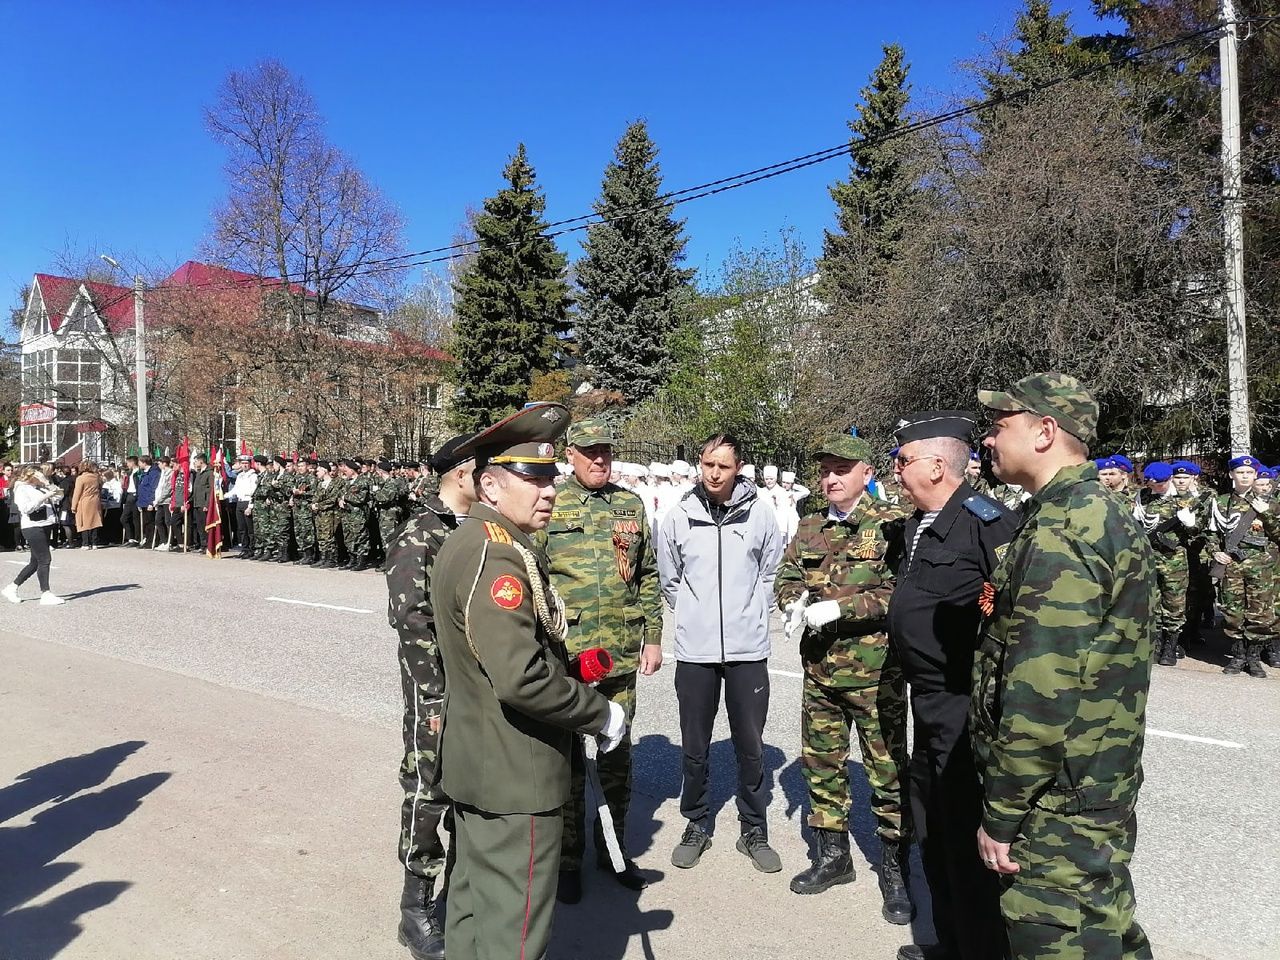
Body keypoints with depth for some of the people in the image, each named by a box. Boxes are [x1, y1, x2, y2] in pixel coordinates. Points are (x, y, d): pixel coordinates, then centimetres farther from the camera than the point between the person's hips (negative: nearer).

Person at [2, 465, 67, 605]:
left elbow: (59, 496, 20)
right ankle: (46, 594, -8)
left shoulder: (41, 488, 16)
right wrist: (44, 497, -21)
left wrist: (49, 484, 7)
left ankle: (12, 588, 25)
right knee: (44, 560, -11)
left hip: (45, 526, 9)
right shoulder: (22, 489, -5)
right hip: (33, 527, -9)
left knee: (35, 562, 13)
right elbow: (26, 508, -17)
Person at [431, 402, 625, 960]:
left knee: (475, 903, 24)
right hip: (514, 777, -10)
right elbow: (522, 678, -32)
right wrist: (601, 714, -18)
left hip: (474, 765, 10)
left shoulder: (464, 543, 8)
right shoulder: (498, 557, -24)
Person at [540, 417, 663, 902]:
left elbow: (647, 577, 11)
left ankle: (613, 849, 33)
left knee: (617, 754, 14)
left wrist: (653, 637, 8)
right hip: (563, 653, -3)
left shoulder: (631, 506, 7)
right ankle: (568, 858, 25)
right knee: (566, 756, 8)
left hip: (621, 655, 3)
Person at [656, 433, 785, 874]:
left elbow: (769, 574, 8)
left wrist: (750, 617, 7)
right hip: (695, 650, 1)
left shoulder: (760, 514, -4)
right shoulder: (679, 516, -2)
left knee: (751, 746, 10)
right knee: (694, 747, 11)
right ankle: (696, 825, 30)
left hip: (748, 648, 0)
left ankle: (754, 830, 27)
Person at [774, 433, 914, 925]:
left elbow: (902, 591, -17)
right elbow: (786, 576, 15)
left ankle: (895, 871, 22)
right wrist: (794, 600, -8)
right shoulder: (809, 528, 10)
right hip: (820, 668, 6)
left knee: (888, 769, 5)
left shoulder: (892, 524, -8)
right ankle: (832, 856, 33)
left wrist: (841, 608, -21)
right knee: (821, 763, 15)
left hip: (875, 669, -5)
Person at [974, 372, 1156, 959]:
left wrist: (1001, 817, -17)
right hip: (1102, 789, 10)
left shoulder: (1060, 532, -23)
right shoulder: (1105, 512, 10)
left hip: (1058, 806, -10)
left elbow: (1040, 697, -26)